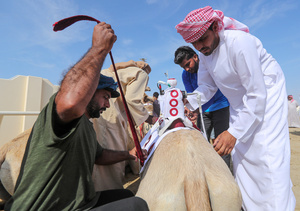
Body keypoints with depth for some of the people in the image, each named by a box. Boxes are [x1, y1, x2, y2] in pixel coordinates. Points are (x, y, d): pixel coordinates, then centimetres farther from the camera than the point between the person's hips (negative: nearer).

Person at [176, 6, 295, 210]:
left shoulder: (239, 42, -28)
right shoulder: (204, 51, -4)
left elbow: (257, 95, -28)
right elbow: (207, 86, 1)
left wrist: (234, 132, -31)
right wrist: (189, 102, -18)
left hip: (266, 95, -6)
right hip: (240, 102, 7)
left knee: (268, 155, -13)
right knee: (240, 154, 8)